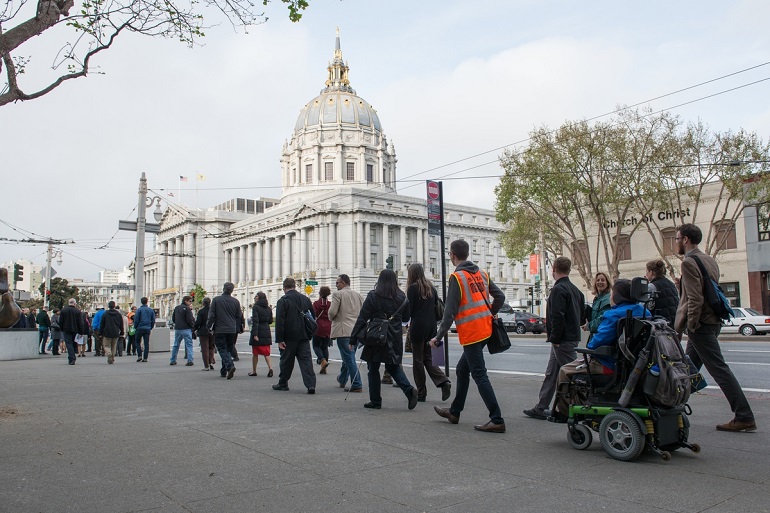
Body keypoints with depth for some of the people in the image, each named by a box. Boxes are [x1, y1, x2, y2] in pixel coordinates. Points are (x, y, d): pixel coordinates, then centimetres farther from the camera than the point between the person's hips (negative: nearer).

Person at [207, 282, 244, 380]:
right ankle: (224, 371, 19)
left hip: (219, 330, -3)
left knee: (222, 349, -2)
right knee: (227, 349, 14)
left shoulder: (216, 300, -5)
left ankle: (230, 366, -25)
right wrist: (239, 329, 19)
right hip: (232, 330, 3)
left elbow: (211, 315, -5)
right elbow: (239, 317, 8)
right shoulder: (236, 301, 3)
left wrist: (209, 326, 6)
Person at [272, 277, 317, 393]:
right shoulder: (305, 299, 7)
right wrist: (309, 334, 20)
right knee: (306, 359, 1)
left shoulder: (282, 301, -9)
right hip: (304, 336, 3)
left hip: (289, 337, -3)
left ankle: (283, 383, 24)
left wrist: (279, 339, -13)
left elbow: (279, 321, -14)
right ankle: (310, 384, -10)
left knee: (286, 360, 11)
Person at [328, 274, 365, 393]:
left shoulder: (338, 294, -7)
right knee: (348, 356, 20)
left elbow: (332, 311, -15)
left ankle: (356, 385, -7)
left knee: (349, 357, -5)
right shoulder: (358, 295, 12)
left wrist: (331, 318, 6)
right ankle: (342, 380, 37)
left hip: (343, 330, -7)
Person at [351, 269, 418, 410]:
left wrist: (353, 339, -6)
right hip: (395, 339, 4)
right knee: (393, 366, 17)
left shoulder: (373, 296, -9)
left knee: (373, 369, 10)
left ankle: (375, 401, 14)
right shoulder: (401, 297, 3)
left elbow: (362, 318, -9)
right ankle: (409, 389, -3)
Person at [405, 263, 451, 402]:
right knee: (427, 358, 13)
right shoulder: (431, 288, 12)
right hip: (431, 327, 6)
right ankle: (444, 382, -6)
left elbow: (408, 310, -10)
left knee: (418, 360, 3)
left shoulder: (413, 288, -8)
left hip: (418, 327, -6)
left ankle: (421, 393, 7)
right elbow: (437, 307, 14)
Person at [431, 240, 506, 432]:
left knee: (479, 375, -4)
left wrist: (438, 337, -11)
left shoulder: (457, 277, -12)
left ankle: (497, 420, -4)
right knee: (462, 369, 19)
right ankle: (454, 412, 30)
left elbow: (450, 311, -16)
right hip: (485, 329, 9)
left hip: (470, 333, -9)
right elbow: (500, 296, 11)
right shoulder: (481, 273, 11)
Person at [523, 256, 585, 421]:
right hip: (573, 337, 10)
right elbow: (581, 316, 19)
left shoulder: (558, 289, -15)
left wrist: (555, 338, -17)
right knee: (551, 373, 14)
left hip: (562, 340, -10)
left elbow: (557, 316, -22)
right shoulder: (575, 289, 16)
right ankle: (541, 408, 19)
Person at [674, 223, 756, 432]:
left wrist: (691, 325, -14)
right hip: (712, 321, 10)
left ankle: (744, 417, -4)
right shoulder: (709, 260, 15)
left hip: (700, 324, -10)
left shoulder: (689, 262, -14)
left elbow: (694, 298, -21)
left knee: (719, 369, -7)